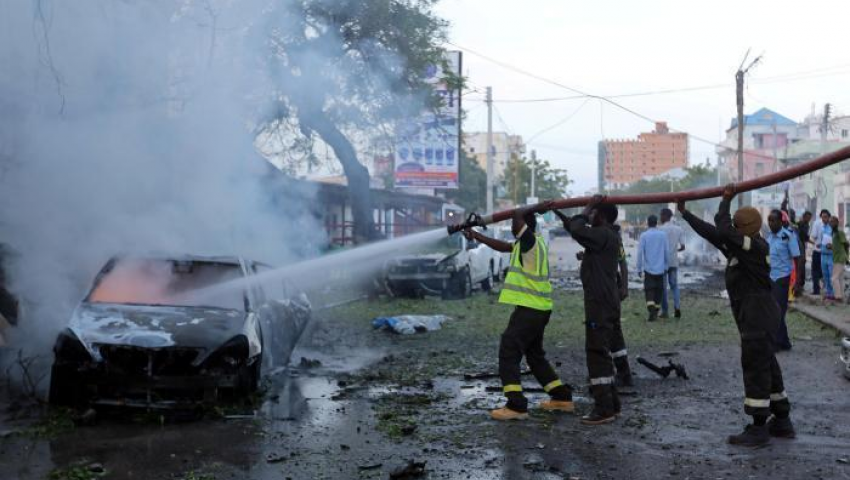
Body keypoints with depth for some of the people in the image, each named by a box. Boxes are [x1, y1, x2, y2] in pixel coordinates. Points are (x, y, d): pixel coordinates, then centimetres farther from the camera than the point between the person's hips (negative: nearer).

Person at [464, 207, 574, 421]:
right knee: (535, 355, 20)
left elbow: (518, 214, -27)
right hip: (537, 309, 10)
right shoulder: (529, 244, 14)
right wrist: (476, 236, 27)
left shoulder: (532, 241, -14)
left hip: (529, 309, -10)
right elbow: (503, 246, 25)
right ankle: (562, 397, 24)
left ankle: (516, 406, -11)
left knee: (508, 353, -7)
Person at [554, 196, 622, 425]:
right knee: (601, 354, 15)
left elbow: (577, 230, -28)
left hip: (600, 305, -10)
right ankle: (611, 404, 20)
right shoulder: (603, 235, 17)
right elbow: (576, 229, 32)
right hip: (603, 303, 10)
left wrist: (588, 207, -14)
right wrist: (558, 212, 34)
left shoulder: (604, 234, -14)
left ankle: (604, 409, -9)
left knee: (597, 354, -9)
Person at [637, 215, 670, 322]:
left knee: (649, 290, -3)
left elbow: (640, 253, -6)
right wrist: (666, 266, 15)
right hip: (660, 269, 2)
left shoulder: (644, 236, -4)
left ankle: (652, 312, -20)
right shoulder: (663, 235, 2)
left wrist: (639, 269, 1)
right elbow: (667, 252, 4)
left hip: (648, 269, -2)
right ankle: (656, 312, 19)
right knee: (658, 290, 13)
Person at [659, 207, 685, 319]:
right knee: (674, 285, 14)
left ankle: (665, 311, 5)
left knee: (663, 286, 4)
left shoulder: (661, 229, -9)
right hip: (674, 261, 4)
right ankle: (677, 306, -5)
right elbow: (682, 246, 4)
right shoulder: (679, 229, 5)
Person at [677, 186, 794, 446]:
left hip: (758, 318, -10)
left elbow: (722, 231, -27)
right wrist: (685, 213, 22)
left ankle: (759, 427, -1)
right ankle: (782, 421, 25)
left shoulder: (756, 247, -17)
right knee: (767, 367, 15)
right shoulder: (739, 247, 10)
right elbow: (711, 232, 18)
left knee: (756, 368, -6)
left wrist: (726, 200, -16)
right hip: (755, 317, 10)